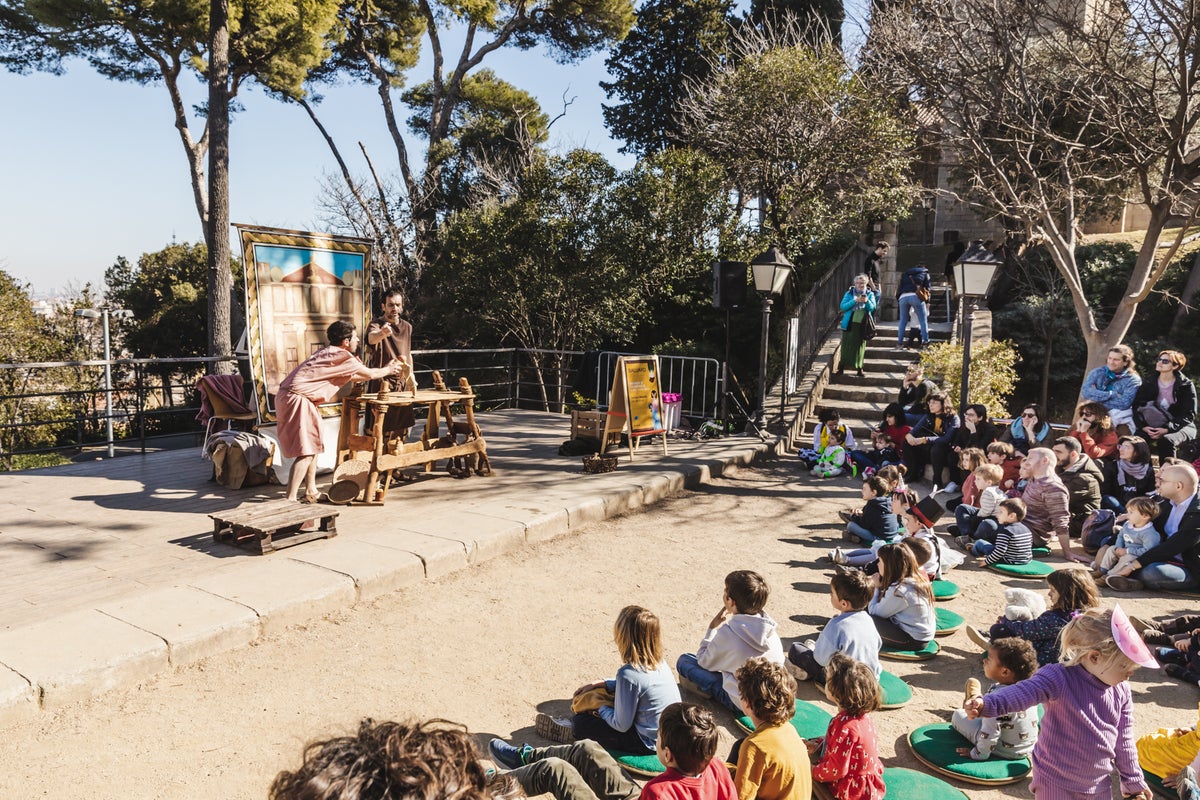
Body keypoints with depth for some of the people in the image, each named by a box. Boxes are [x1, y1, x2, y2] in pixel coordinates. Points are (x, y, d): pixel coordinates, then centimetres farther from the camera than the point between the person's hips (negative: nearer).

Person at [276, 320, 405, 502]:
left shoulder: (327, 352, 21)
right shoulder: (343, 356, -8)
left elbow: (354, 377, 30)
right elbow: (370, 374, 5)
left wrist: (384, 370, 31)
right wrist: (388, 370, 23)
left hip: (286, 396, 10)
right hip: (296, 399, -10)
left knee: (312, 446, 17)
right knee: (306, 451, -8)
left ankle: (311, 492, 24)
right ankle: (290, 499, -9)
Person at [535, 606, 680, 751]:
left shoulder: (628, 674, -28)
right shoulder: (660, 662, -2)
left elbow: (621, 725, -21)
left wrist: (602, 708, -1)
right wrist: (599, 684, 16)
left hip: (647, 743, -8)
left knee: (580, 724, 4)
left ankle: (572, 733, 34)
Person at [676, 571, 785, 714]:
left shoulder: (727, 633, -23)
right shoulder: (770, 628, -9)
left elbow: (704, 662, -6)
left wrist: (713, 628, 1)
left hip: (743, 704, -6)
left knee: (684, 660, 2)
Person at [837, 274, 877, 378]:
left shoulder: (869, 294, 9)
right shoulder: (849, 293, 5)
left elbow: (872, 308, 0)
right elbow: (843, 306, -6)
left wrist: (867, 301, -20)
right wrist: (855, 300, -17)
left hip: (863, 324, 1)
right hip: (850, 323, -1)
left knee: (860, 345, 4)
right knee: (847, 345, 0)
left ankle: (859, 368, 11)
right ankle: (842, 367, 6)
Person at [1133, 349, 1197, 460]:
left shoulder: (1186, 386, 0)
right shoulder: (1148, 384, 9)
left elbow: (1188, 414, -7)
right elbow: (1137, 407, 0)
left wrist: (1168, 429, -21)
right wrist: (1143, 426, -18)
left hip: (1180, 426, -2)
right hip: (1152, 427, 2)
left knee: (1166, 441, -36)